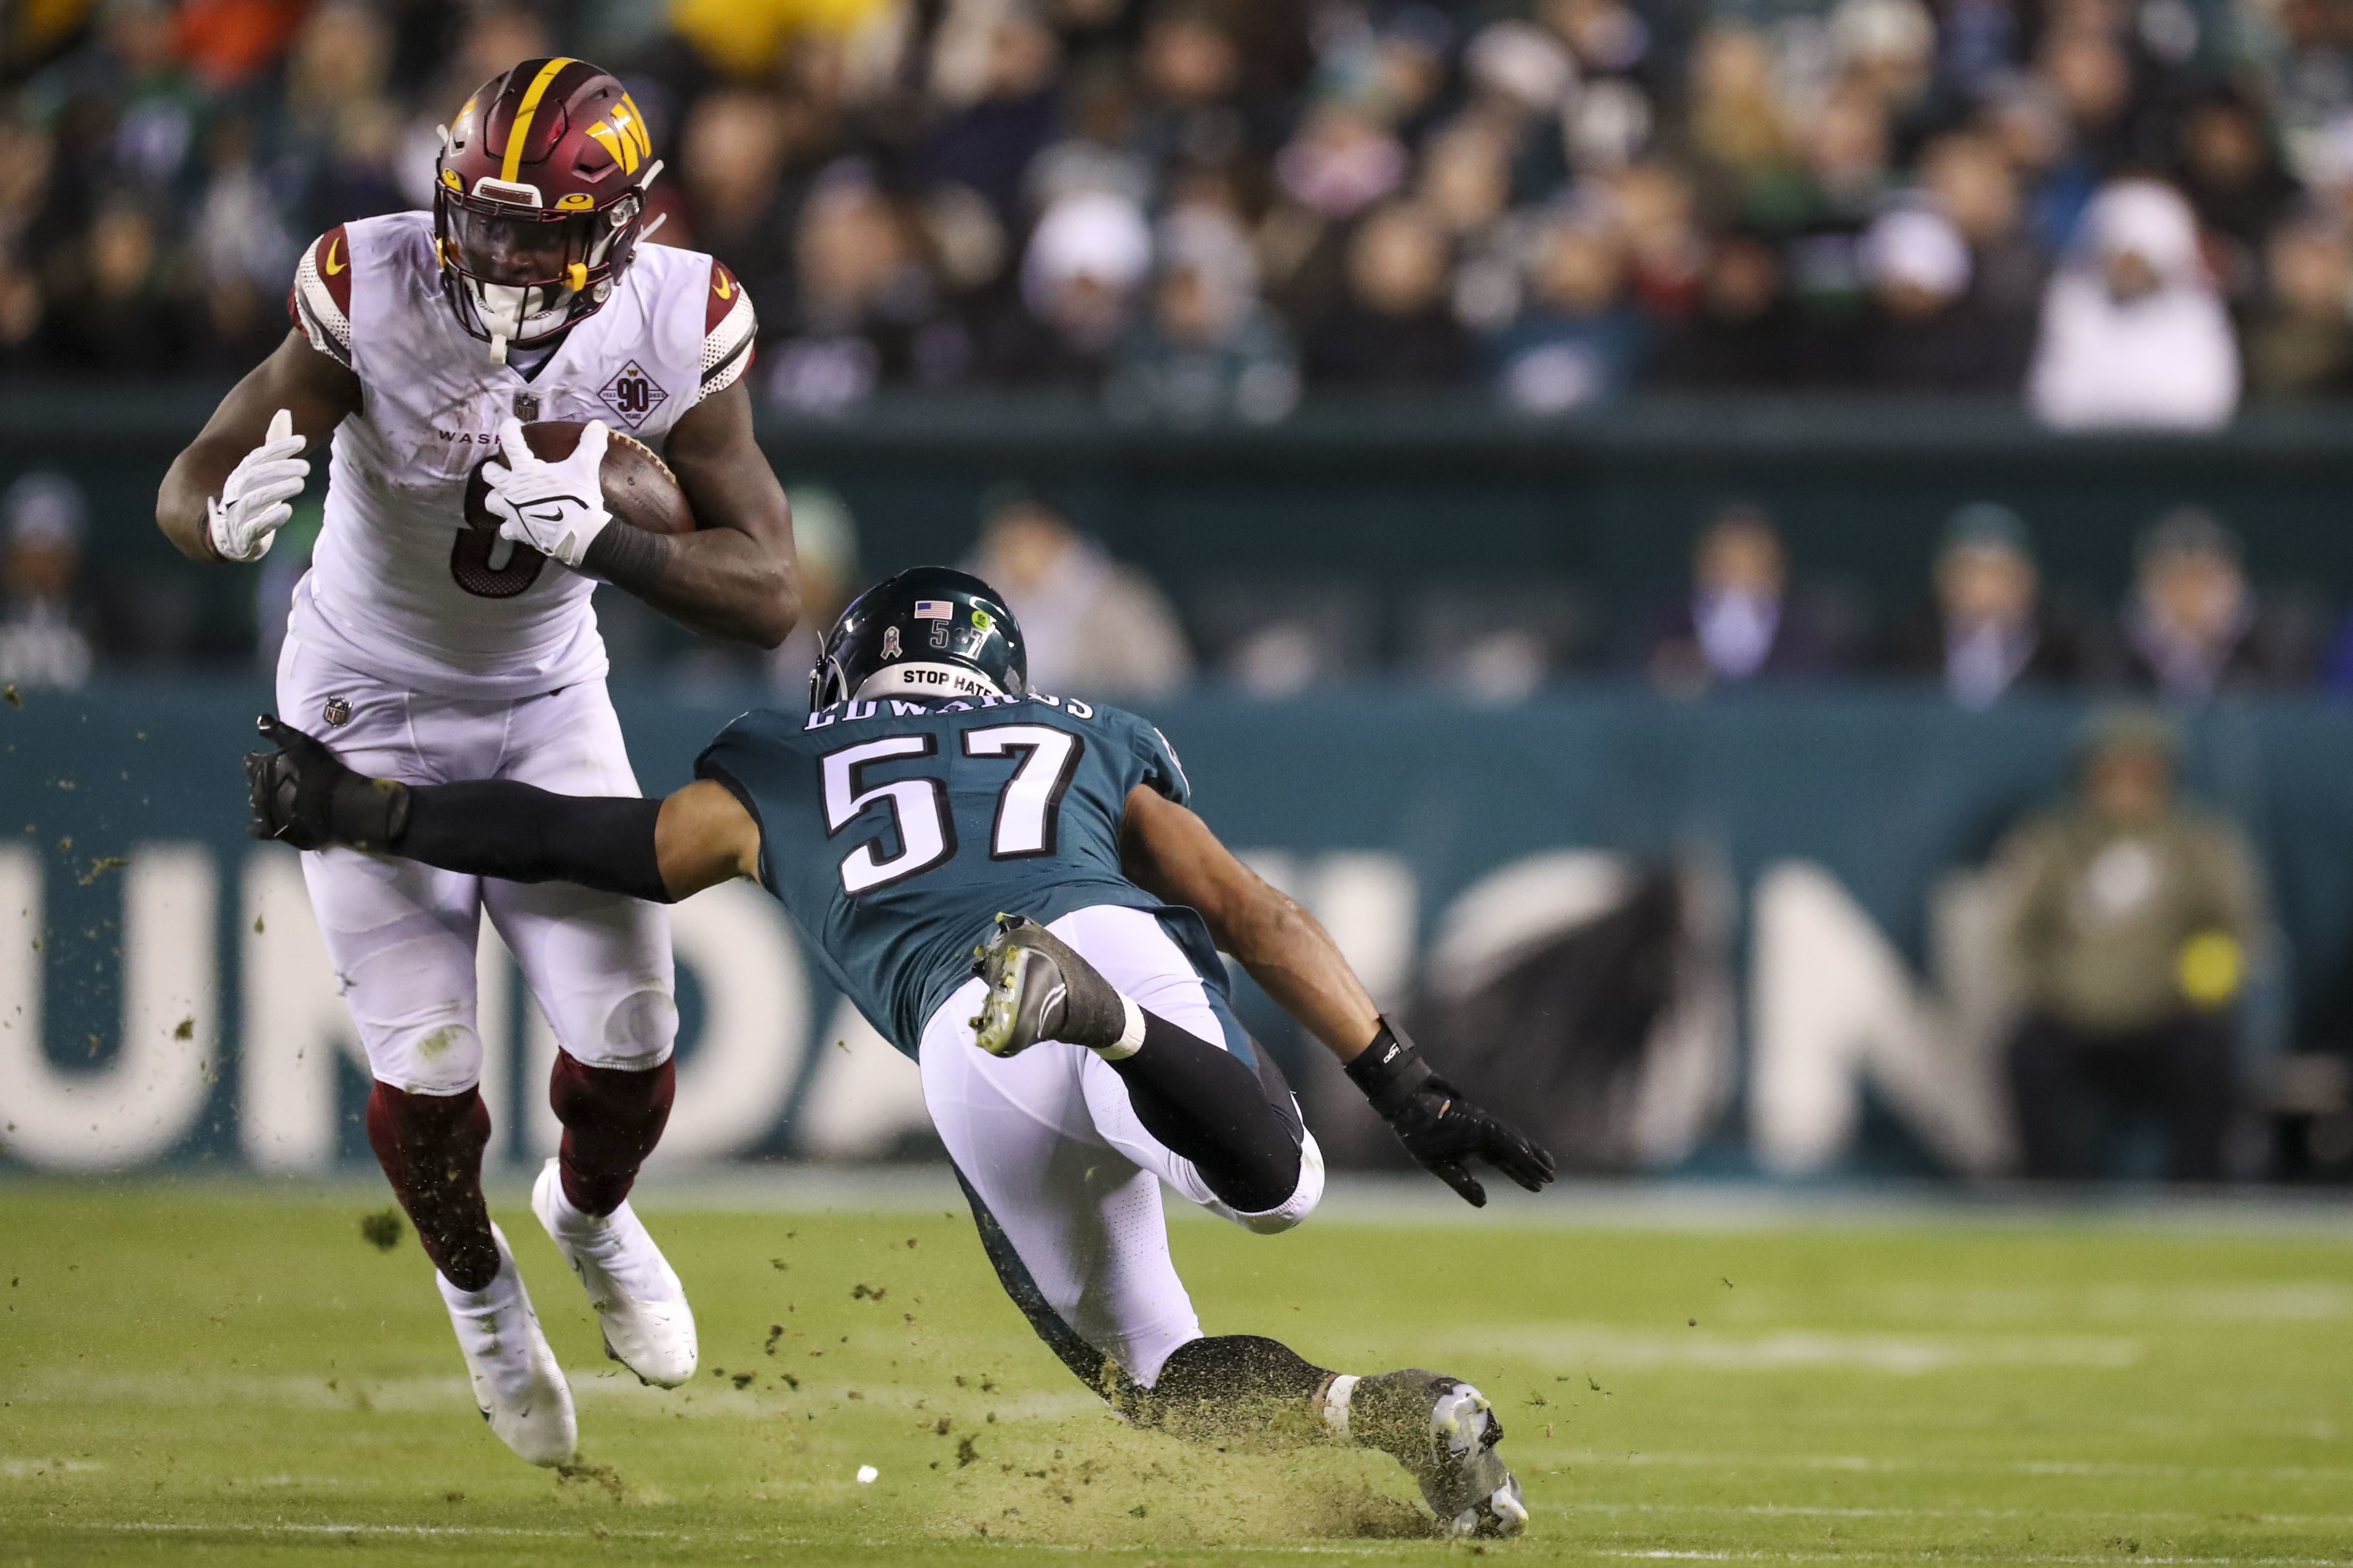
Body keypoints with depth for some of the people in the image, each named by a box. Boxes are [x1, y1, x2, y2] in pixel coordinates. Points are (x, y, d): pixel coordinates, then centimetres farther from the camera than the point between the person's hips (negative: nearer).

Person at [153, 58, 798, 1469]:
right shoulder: (375, 293, -28)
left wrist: (605, 540, -41)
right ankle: (480, 1290, 26)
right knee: (428, 1074, -8)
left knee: (630, 1048, -1)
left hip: (549, 703, 2)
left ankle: (591, 1212, 37)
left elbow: (768, 595, -22)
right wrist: (232, 513, -49)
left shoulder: (679, 326, -21)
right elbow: (187, 491, -24)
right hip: (373, 709, -2)